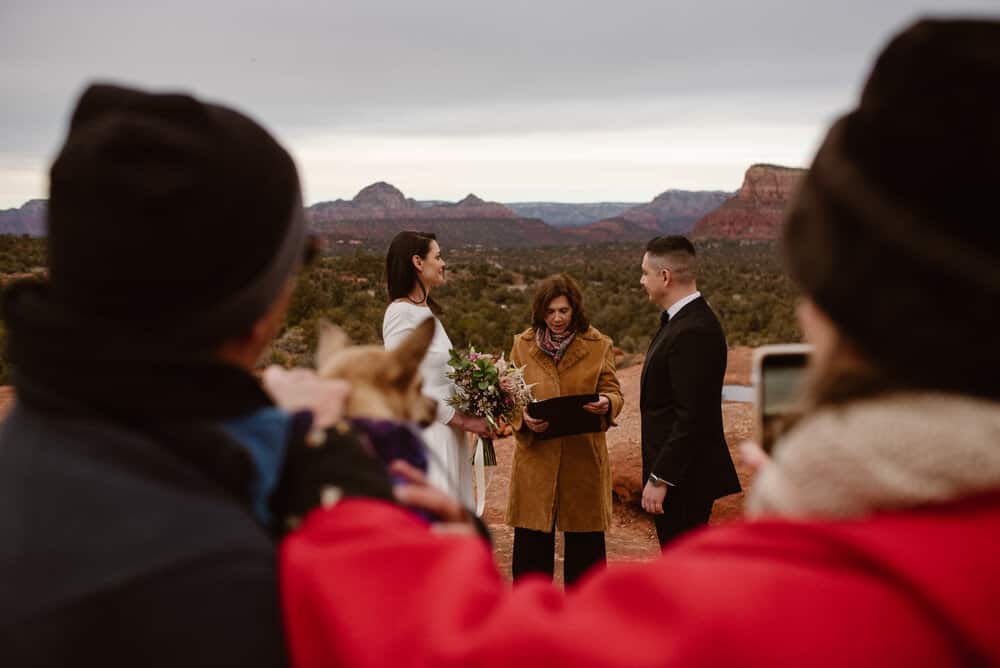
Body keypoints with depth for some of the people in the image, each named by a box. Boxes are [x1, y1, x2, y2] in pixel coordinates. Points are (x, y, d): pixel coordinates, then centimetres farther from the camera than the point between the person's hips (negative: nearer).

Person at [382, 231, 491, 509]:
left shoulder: (426, 312, 14)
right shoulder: (402, 313, -13)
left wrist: (467, 415, 2)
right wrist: (462, 420, -11)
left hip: (444, 432, 9)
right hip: (422, 434, -9)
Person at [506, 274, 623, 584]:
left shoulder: (599, 345, 2)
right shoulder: (523, 344, 4)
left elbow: (614, 392, 1)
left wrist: (605, 403, -23)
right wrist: (524, 418, -16)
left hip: (584, 456, 0)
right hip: (535, 454, 1)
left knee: (584, 539, 8)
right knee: (532, 539, 6)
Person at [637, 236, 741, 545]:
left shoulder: (693, 332, -22)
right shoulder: (685, 320, 12)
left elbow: (691, 416, -25)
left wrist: (659, 479, -21)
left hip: (684, 478, -10)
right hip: (683, 475, 10)